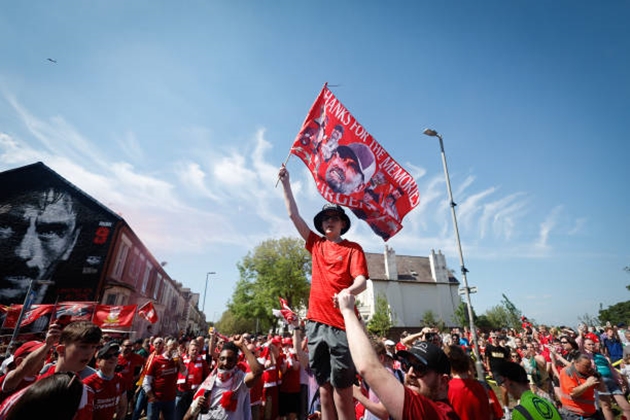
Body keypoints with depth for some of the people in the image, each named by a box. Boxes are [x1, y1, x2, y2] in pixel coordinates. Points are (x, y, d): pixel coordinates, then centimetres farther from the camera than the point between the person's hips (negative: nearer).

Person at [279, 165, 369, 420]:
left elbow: (362, 281, -11)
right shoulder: (316, 245, 13)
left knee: (342, 388, 1)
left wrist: (349, 291, -34)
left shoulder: (352, 248, 3)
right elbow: (293, 215, 16)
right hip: (315, 322, 4)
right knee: (324, 387, 12)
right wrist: (286, 183, 17)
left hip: (341, 323, -4)